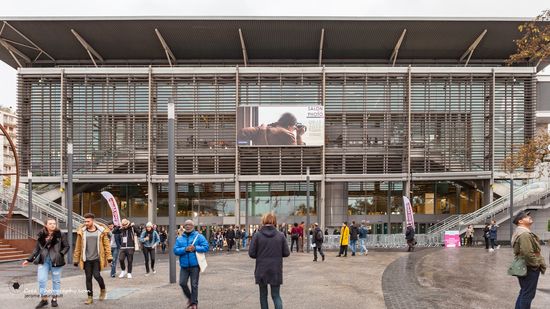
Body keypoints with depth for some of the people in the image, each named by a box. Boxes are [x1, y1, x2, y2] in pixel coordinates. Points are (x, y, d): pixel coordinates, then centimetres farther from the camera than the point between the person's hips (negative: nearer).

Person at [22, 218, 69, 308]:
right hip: (43, 260, 3)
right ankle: (44, 299, 16)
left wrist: (60, 254, -14)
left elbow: (66, 246, -1)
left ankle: (54, 299, 21)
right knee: (41, 280, 0)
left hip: (56, 260, -2)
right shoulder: (41, 235, 7)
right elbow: (36, 249, 12)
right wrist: (29, 259, 7)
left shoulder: (60, 235, -2)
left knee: (56, 280, 7)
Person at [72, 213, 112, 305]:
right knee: (88, 278, 6)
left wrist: (109, 257, -6)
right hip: (86, 259, 2)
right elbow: (78, 246, 6)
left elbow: (106, 244, -1)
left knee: (96, 275, -9)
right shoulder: (82, 231, 1)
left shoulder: (101, 230, -3)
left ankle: (103, 289, 20)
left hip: (97, 259, -2)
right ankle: (90, 297, 17)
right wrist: (76, 259, 6)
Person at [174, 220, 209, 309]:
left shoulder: (199, 236, -1)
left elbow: (206, 247, -6)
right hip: (184, 265, 3)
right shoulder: (179, 238, 8)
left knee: (194, 285, 2)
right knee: (182, 283, 2)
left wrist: (195, 248, -19)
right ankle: (189, 297, 29)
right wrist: (185, 249, -17)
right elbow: (175, 250, -1)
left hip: (195, 265, -3)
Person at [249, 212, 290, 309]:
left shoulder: (257, 235, -9)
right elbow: (286, 253, -1)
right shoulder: (280, 235, -4)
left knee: (263, 294, 16)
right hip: (276, 270, 1)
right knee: (276, 295, 9)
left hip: (261, 270, -1)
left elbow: (251, 253, -8)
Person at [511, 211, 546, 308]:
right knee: (528, 294, -2)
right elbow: (528, 253, -30)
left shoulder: (519, 232, 14)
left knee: (524, 292, 20)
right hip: (529, 268, -11)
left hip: (523, 266, 11)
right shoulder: (525, 234, -22)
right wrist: (536, 264, -17)